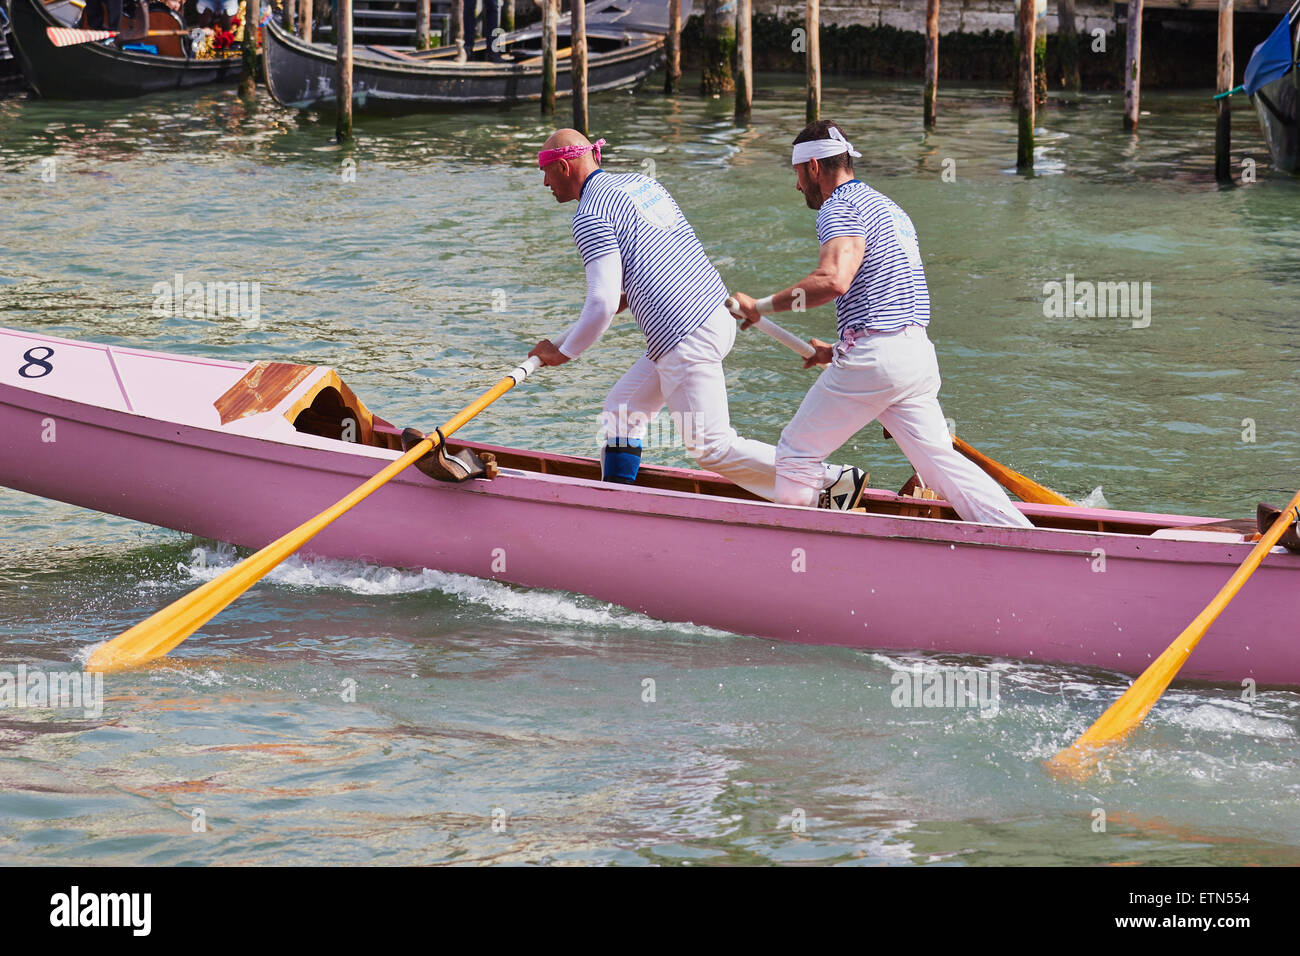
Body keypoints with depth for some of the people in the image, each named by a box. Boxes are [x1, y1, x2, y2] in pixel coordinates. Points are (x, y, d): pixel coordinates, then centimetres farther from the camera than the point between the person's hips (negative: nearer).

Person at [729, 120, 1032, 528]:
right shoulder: (889, 208, 25)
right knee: (941, 461, 3)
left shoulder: (841, 208, -6)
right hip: (920, 354, 9)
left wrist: (761, 306, -17)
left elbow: (833, 279, -25)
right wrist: (840, 352, 32)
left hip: (872, 359, -9)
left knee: (797, 454, 6)